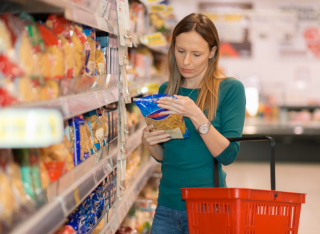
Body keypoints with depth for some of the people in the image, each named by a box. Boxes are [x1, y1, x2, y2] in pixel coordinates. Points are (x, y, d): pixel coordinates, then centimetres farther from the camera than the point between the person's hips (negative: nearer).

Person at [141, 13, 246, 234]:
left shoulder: (230, 89, -7)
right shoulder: (166, 90, 7)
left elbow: (228, 155, -16)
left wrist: (197, 116, -26)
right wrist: (149, 143, -7)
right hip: (167, 205, 4)